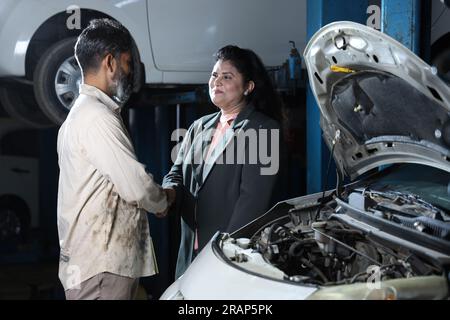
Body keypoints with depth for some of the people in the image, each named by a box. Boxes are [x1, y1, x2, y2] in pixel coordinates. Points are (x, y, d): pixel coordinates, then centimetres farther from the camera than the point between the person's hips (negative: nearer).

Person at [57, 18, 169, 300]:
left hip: (106, 258, 10)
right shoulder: (97, 118, -17)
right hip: (101, 267, -10)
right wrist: (163, 202, 1)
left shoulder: (84, 111, 16)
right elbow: (137, 187, -19)